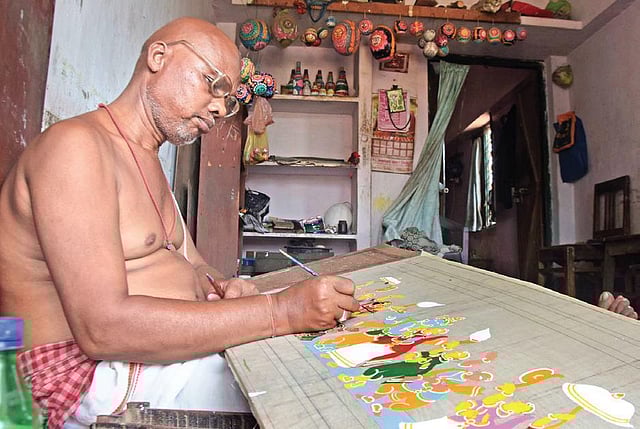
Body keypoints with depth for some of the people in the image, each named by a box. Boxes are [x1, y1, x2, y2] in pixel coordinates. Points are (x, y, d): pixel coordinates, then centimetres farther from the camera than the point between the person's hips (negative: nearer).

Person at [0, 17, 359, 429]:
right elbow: (102, 328, -26)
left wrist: (221, 286, -10)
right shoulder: (75, 145, -17)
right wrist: (279, 312, -29)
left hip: (183, 348, 9)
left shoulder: (147, 162, 17)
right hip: (107, 375, -9)